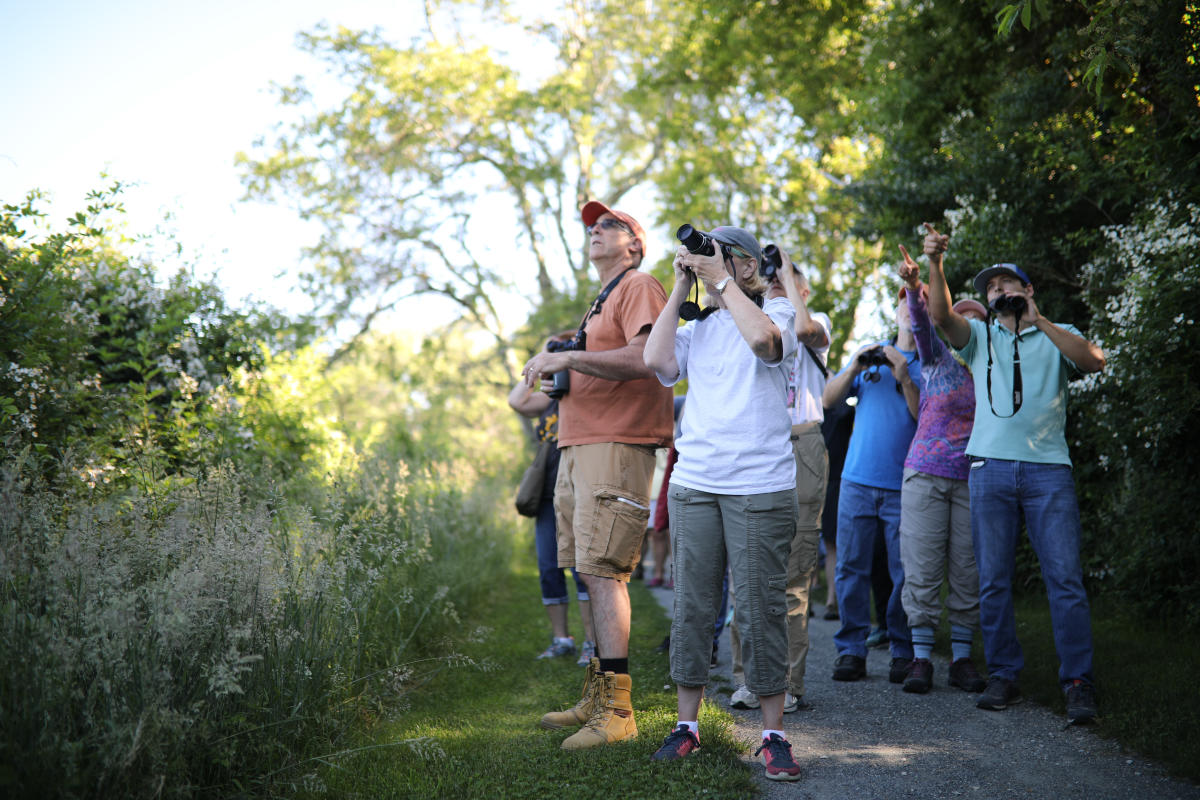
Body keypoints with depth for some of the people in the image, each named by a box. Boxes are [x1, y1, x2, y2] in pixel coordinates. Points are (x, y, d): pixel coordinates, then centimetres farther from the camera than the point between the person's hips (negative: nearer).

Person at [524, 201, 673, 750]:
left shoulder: (640, 287, -2)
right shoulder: (601, 302, 28)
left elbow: (645, 358, -19)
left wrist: (568, 357, -18)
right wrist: (557, 367, 14)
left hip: (617, 447, -10)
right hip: (578, 448, 10)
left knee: (603, 572, -15)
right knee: (594, 575, 10)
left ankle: (616, 710, -15)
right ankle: (597, 697, 15)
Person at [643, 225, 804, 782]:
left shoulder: (777, 312, 5)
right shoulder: (696, 328, 16)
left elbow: (764, 340, -19)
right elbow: (657, 361, -3)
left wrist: (720, 279, -11)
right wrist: (681, 287, 2)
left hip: (760, 488, -4)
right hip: (694, 485, 4)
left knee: (758, 609, -3)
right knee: (691, 605, 5)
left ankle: (773, 734, 6)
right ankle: (686, 725, 15)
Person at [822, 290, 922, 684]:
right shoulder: (871, 357, 15)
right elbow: (828, 399, 11)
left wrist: (905, 378, -14)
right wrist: (853, 368, -4)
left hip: (904, 487, -3)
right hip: (858, 480, 3)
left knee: (905, 573, -4)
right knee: (852, 567, 1)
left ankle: (903, 652, 6)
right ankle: (851, 651, 7)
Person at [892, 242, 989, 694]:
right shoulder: (938, 359, 6)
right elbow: (921, 325, -14)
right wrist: (914, 287, -30)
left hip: (973, 480, 1)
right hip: (926, 475, -1)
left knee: (968, 571, 1)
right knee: (922, 568, -3)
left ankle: (961, 657, 11)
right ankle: (921, 657, 3)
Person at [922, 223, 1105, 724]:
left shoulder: (1057, 336, 15)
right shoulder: (979, 337, 19)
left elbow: (1094, 361, -5)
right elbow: (941, 315, -1)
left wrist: (1038, 321, -10)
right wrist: (935, 263, -17)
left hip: (1048, 468, -2)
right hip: (991, 467, 2)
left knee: (1064, 578, -8)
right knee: (993, 580, 2)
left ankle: (1078, 683, -4)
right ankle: (1003, 677, 11)